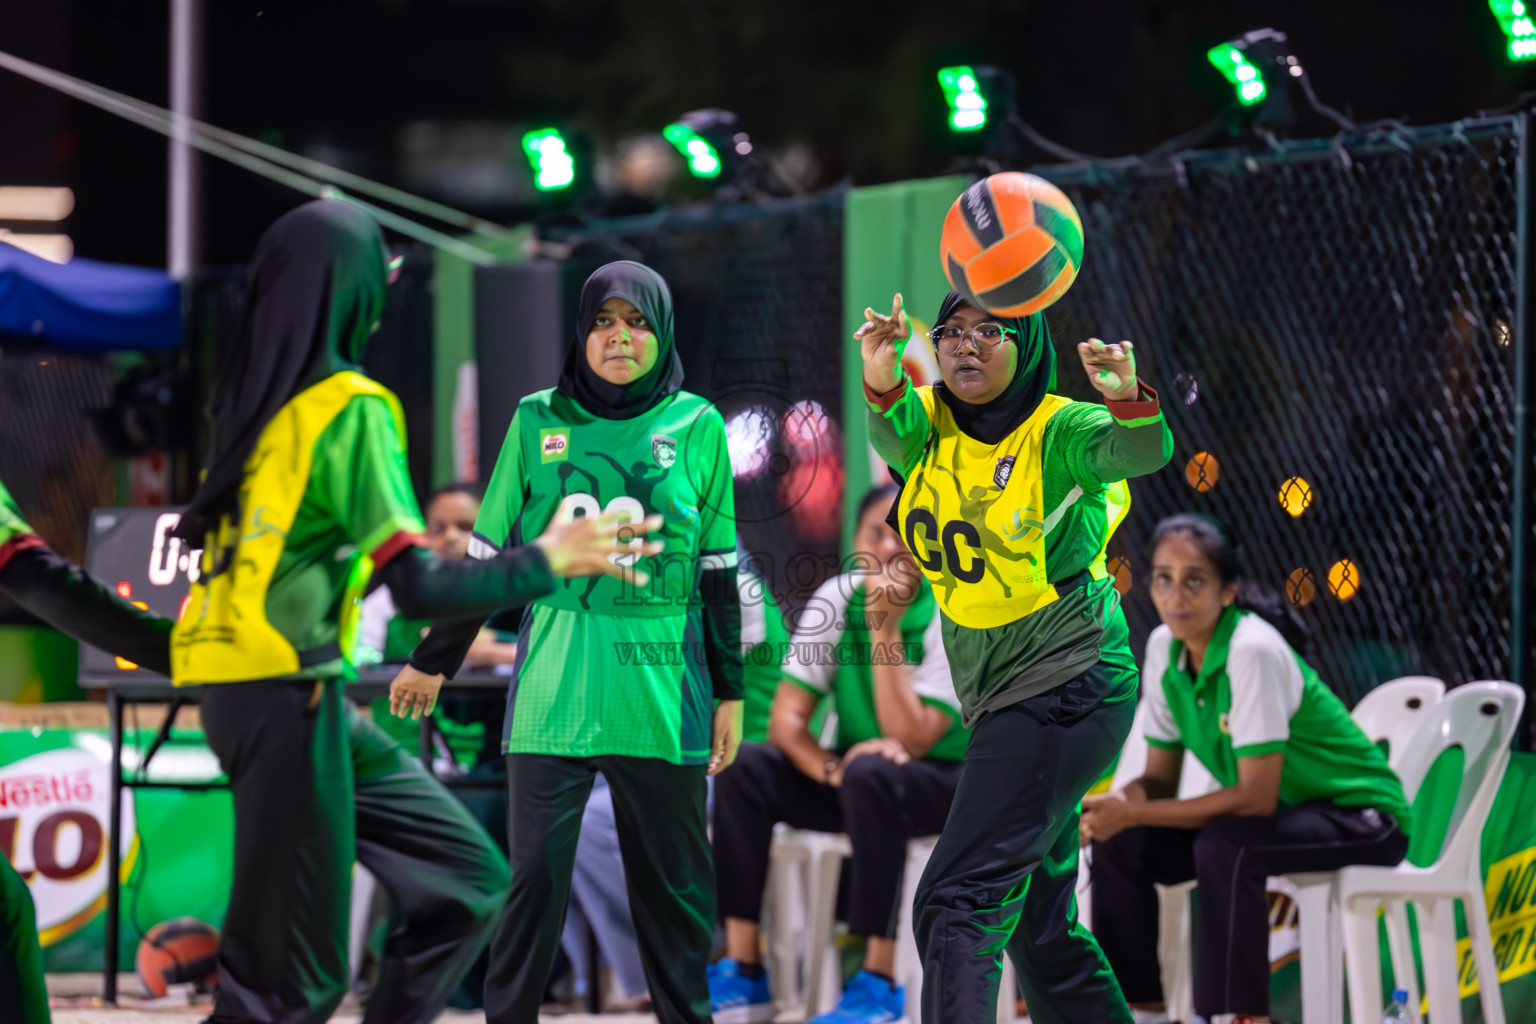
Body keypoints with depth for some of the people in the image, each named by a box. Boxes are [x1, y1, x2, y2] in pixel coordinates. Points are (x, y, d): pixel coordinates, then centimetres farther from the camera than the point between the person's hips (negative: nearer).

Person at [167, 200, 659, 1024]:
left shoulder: (247, 395, 9)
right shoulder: (350, 408, -13)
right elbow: (419, 587, -18)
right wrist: (545, 561, -6)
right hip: (286, 699, -9)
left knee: (464, 881, 12)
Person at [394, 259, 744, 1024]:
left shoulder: (696, 427, 4)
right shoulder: (538, 421, 5)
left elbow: (719, 572, 8)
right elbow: (487, 553, 12)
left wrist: (729, 692, 8)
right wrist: (433, 661, 16)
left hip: (661, 696, 0)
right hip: (552, 691, 0)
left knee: (673, 883, 5)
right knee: (535, 874, -2)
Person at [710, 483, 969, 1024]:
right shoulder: (837, 598, -4)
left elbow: (911, 741, -26)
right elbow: (785, 719, -8)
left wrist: (883, 627, -27)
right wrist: (831, 768, -29)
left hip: (941, 785, -5)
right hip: (853, 785, 5)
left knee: (871, 775, -37)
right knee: (744, 766, -19)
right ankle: (742, 971, -20)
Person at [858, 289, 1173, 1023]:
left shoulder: (1056, 430, -10)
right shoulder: (929, 426, 5)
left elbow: (1142, 452, -30)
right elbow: (894, 434, -18)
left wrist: (1129, 402, -53)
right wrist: (883, 383, -41)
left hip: (1066, 685, -8)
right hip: (999, 699, 8)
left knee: (959, 902, -18)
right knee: (1036, 922, 16)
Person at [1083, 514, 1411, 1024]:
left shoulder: (1253, 652, -26)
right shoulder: (1164, 647, -4)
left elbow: (1257, 797, -27)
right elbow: (1160, 778, 3)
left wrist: (1134, 812, -25)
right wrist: (1122, 803, -21)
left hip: (1361, 816, -8)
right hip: (1282, 812, 8)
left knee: (1224, 846, -35)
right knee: (1120, 845, -8)